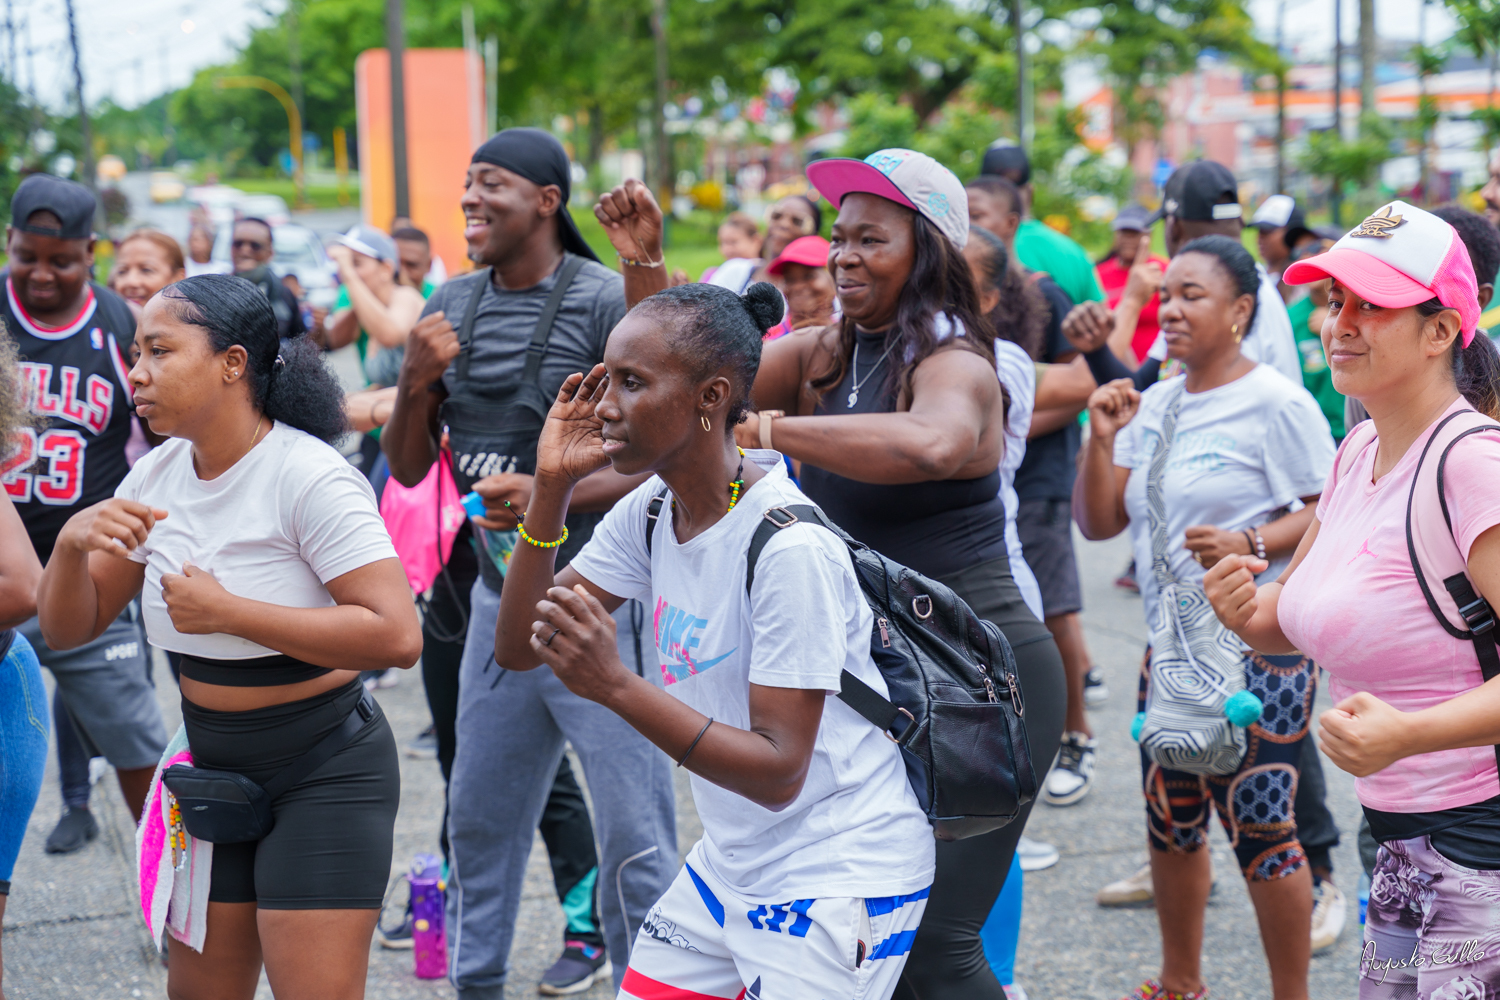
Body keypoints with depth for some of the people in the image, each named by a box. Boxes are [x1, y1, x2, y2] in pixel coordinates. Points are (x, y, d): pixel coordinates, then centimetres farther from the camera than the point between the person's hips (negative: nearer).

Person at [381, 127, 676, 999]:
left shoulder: (604, 299, -12)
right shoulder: (453, 307, 8)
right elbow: (409, 468, 10)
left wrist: (550, 496, -28)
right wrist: (415, 382, -8)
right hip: (499, 601, 7)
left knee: (636, 843, -5)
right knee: (480, 820, 19)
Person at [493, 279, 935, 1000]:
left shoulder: (791, 547, -25)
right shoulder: (650, 512, -1)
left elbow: (778, 772, -25)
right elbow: (516, 648, 0)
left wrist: (614, 685, -33)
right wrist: (551, 488, -10)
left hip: (839, 879, -8)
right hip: (730, 864, 8)